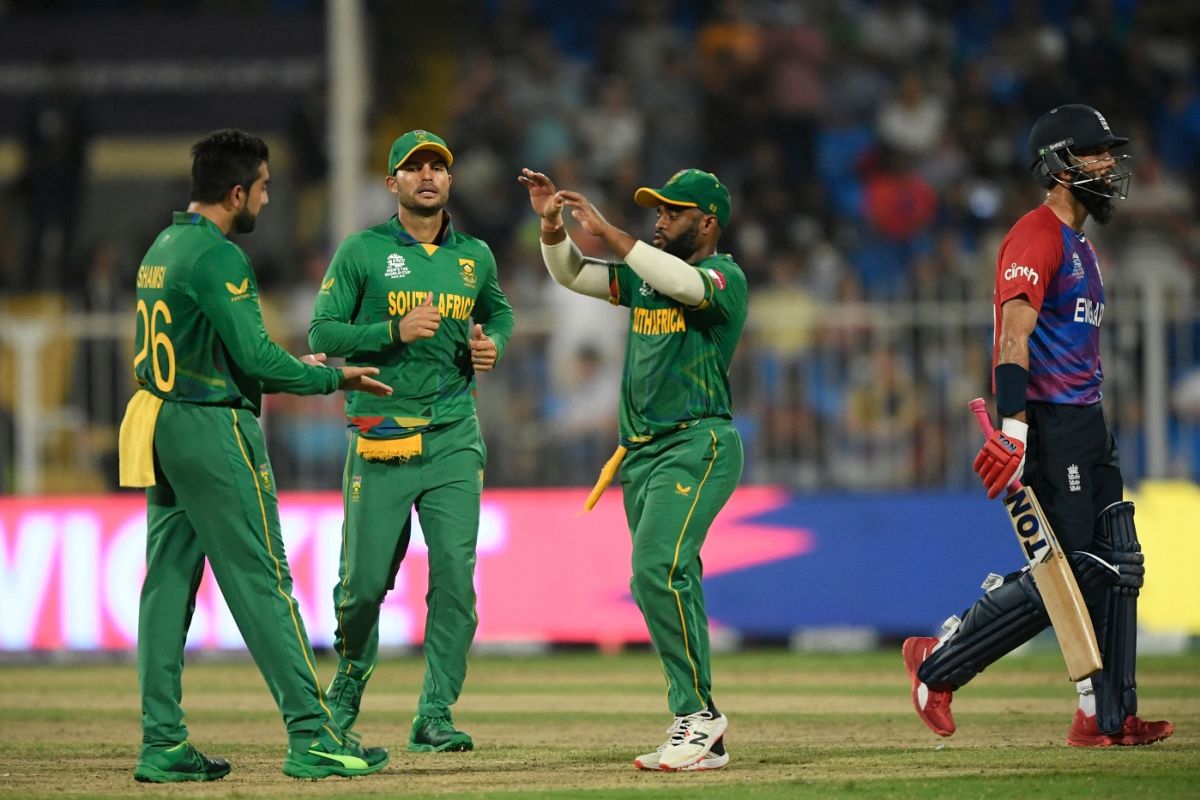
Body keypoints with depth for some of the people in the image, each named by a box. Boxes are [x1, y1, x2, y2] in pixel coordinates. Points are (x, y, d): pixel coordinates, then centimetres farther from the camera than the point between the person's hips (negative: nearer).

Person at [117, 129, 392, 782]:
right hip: (214, 433, -9)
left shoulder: (161, 251, 14)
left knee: (168, 582, 8)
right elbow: (257, 360, -18)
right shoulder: (219, 259, -15)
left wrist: (292, 366, 22)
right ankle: (311, 737, -5)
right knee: (262, 585, -6)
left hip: (160, 428, 9)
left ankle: (162, 745, 7)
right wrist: (335, 378, -4)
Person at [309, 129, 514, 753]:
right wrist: (397, 331, -17)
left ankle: (434, 718, -3)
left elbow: (498, 310, 30)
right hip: (381, 438, -3)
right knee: (365, 579, 0)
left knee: (455, 576, -7)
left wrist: (492, 343, 7)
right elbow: (323, 333, -4)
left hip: (454, 439, 3)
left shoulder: (475, 257, 12)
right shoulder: (362, 251, 0)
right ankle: (348, 684, 28)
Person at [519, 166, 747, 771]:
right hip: (642, 451, 8)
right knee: (662, 585, 4)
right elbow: (570, 275, 21)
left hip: (698, 444, -8)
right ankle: (703, 738, 6)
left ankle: (698, 714, -19)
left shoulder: (725, 277, -5)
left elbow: (687, 284, -26)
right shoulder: (644, 276, 18)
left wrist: (607, 232, -26)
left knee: (658, 568, -24)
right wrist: (552, 225, 2)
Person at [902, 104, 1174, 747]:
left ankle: (1107, 718, 9)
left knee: (1114, 567, 6)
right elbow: (1014, 337, -24)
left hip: (1085, 423, 10)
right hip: (1046, 425, -10)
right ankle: (937, 664, 2)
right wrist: (1014, 428, -34)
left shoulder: (1080, 245, 20)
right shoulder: (1036, 237, -12)